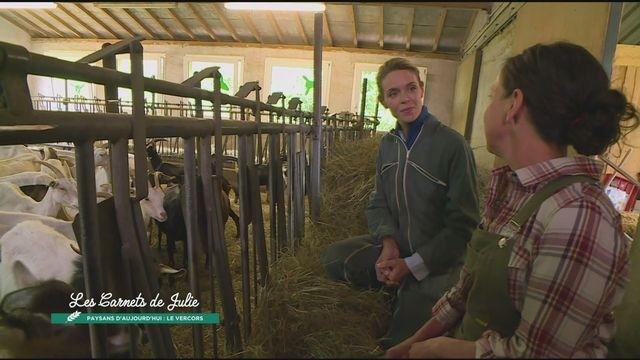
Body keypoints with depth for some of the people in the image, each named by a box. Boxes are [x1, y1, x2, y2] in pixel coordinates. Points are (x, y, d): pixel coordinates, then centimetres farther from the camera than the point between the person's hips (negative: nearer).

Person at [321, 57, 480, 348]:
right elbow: (378, 203, 4)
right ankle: (400, 292, 1)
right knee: (333, 258, -16)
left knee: (401, 344, -5)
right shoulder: (388, 143, 2)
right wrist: (388, 243, -17)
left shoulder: (453, 145, -19)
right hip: (395, 246, 5)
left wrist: (411, 265, -21)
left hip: (435, 260, -5)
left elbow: (462, 224, -18)